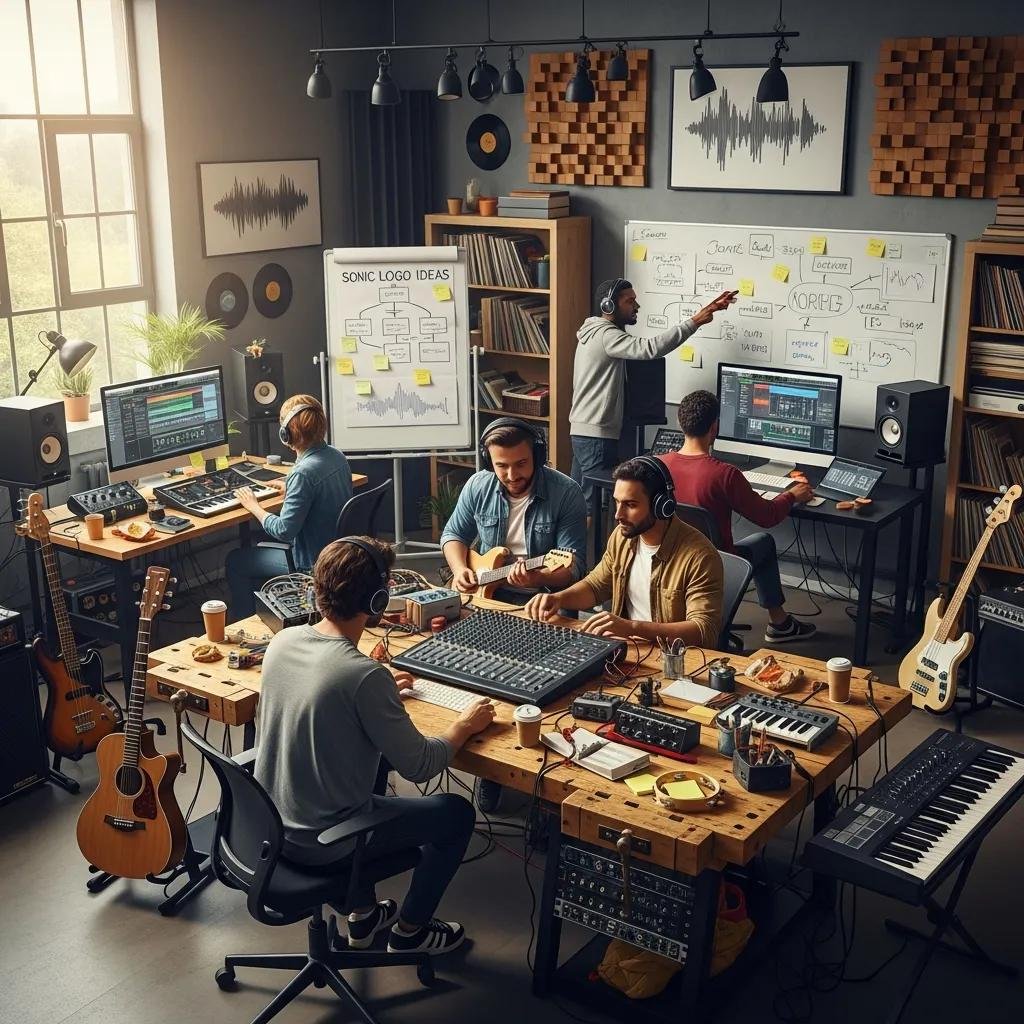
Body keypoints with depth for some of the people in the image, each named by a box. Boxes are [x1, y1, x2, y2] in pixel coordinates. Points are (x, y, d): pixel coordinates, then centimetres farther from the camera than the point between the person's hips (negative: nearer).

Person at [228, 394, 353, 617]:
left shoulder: (304, 473, -29)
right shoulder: (336, 455, -2)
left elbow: (284, 531, -26)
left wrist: (253, 507, -11)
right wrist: (290, 489, 21)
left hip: (312, 563, -9)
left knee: (235, 561, 9)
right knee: (262, 547, 30)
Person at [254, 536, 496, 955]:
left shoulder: (282, 641, -8)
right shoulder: (365, 676, -30)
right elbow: (418, 766, -20)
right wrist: (464, 726, -3)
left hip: (270, 820, 7)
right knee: (458, 813, 11)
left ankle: (363, 914, 42)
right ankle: (409, 931, 29)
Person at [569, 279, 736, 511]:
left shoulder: (595, 333, 18)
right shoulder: (606, 335, -18)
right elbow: (649, 348, -31)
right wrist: (694, 321, -31)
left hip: (581, 431, 11)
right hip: (597, 435, -11)